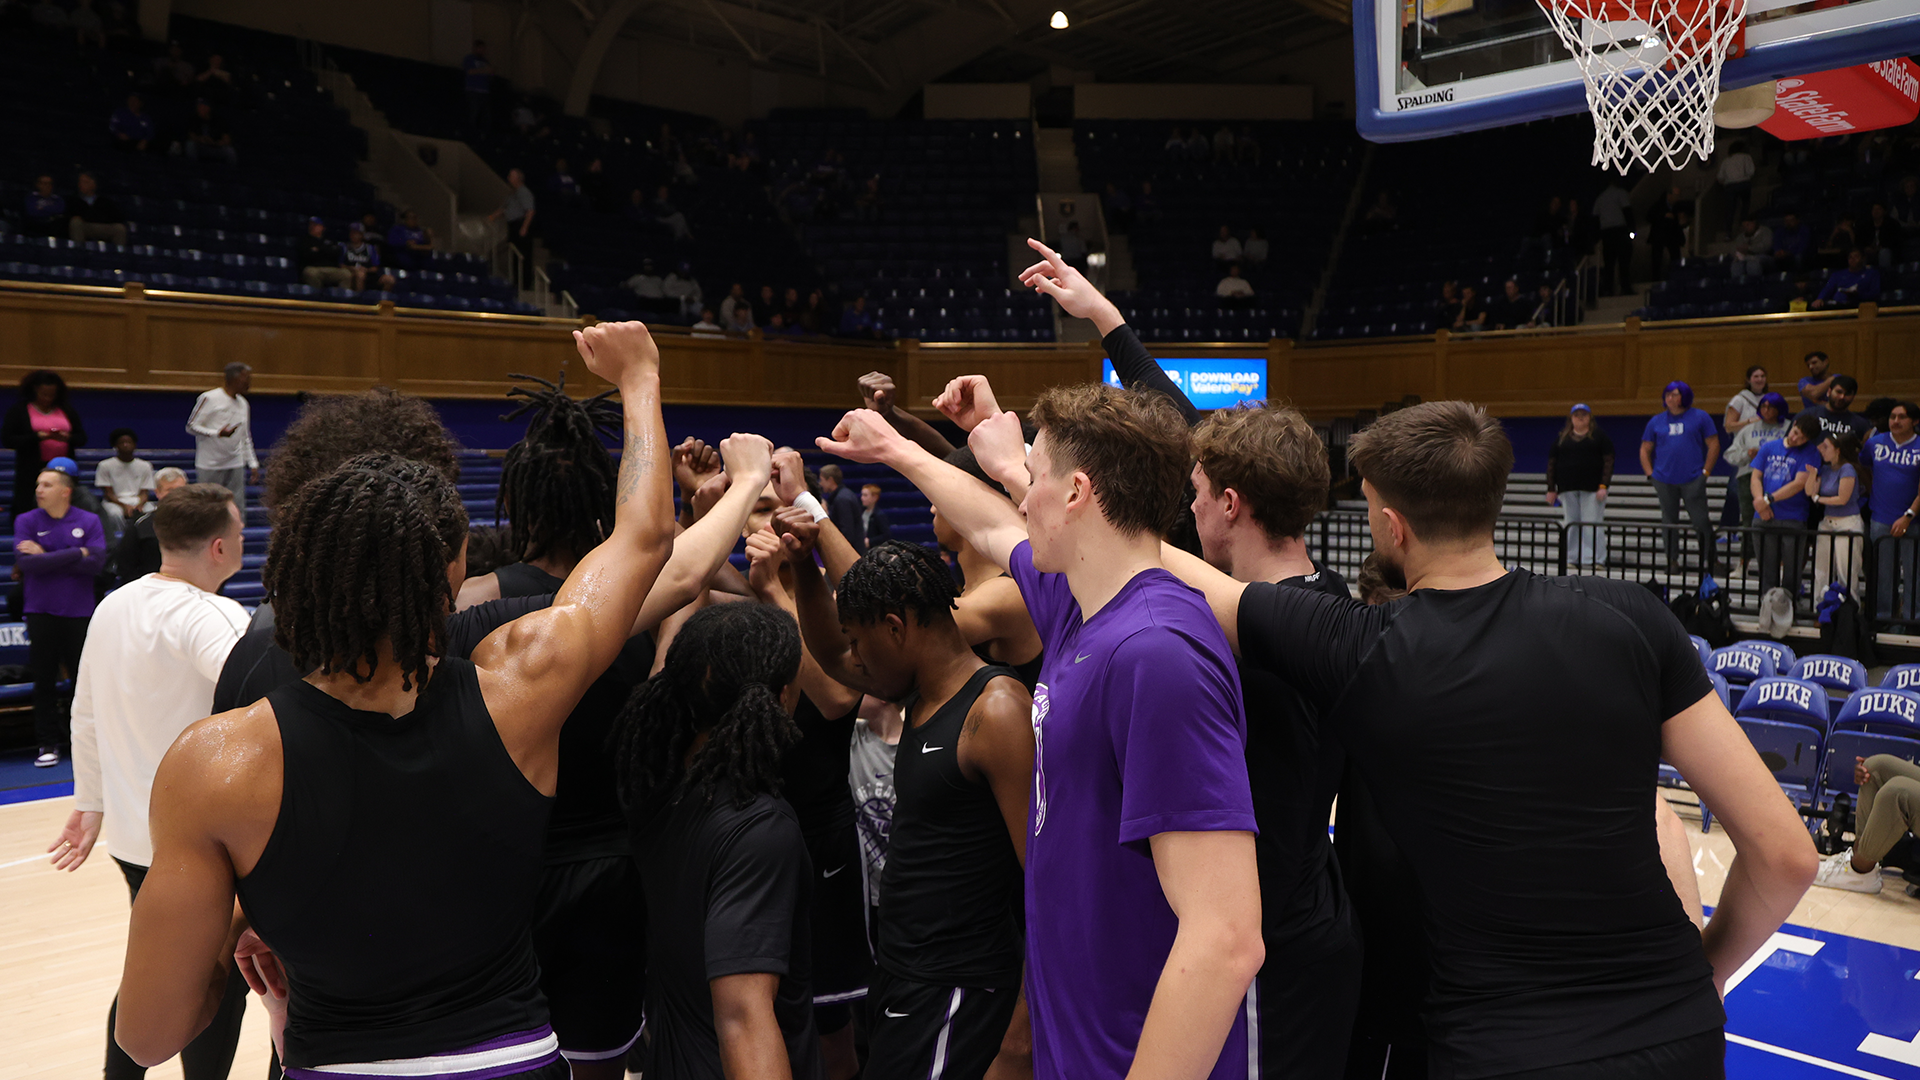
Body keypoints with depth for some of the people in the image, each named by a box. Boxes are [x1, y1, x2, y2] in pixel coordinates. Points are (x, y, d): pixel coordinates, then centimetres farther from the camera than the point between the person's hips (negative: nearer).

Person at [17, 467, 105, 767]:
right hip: (40, 612, 1)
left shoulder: (89, 521, 0)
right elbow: (26, 563, -12)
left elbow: (96, 562, -13)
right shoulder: (26, 521, 1)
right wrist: (76, 554, -13)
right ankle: (49, 742, 15)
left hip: (79, 611, -1)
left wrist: (46, 557, -12)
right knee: (44, 680, 6)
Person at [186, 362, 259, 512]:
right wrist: (218, 433, -22)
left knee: (238, 510, 0)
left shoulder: (243, 404, 12)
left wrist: (253, 464, 13)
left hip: (235, 466, 5)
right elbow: (191, 426, -8)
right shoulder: (209, 398, -7)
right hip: (210, 466, -5)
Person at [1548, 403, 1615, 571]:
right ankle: (1571, 560, 10)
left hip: (1592, 488, -3)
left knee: (1592, 525, -5)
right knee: (1571, 525, 5)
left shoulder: (1599, 435, 6)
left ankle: (1595, 560, -2)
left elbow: (1608, 461, 0)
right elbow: (1551, 463, 12)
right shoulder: (1562, 437, 12)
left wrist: (1603, 486, -10)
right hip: (1568, 488, 3)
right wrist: (1551, 489, 5)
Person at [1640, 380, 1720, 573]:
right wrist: (1650, 474, 5)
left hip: (1692, 481, -3)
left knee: (1701, 521, -5)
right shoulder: (1656, 422, 12)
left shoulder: (1700, 417, 5)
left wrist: (1705, 471, -3)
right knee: (1669, 521, 6)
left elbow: (1713, 445, 4)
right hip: (1664, 481, 3)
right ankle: (1672, 560, 13)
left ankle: (1709, 558, 2)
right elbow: (1645, 450, 15)